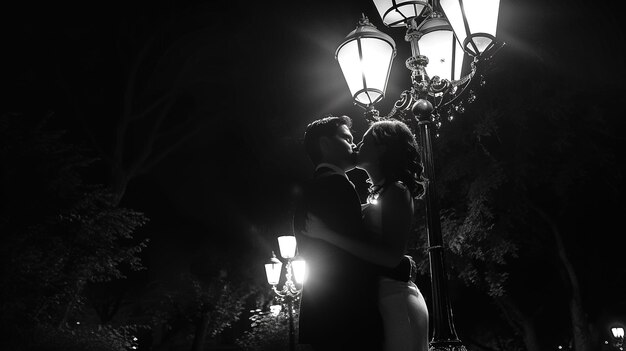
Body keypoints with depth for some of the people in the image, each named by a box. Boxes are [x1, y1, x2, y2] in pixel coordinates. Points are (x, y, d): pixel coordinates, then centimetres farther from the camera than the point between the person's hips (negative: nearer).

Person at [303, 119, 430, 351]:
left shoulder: (397, 191, -9)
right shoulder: (377, 195, 16)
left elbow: (392, 257, -21)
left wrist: (329, 235, -22)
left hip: (395, 301, -8)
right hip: (380, 301, 8)